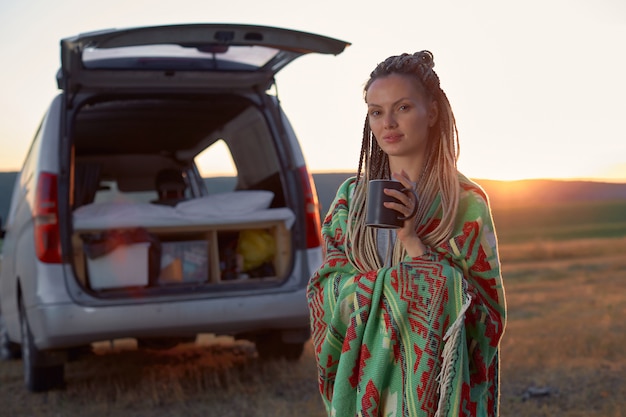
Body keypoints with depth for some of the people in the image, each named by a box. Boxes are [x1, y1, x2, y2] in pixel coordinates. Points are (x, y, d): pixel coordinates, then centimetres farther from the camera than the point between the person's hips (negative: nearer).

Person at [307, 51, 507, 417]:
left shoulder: (466, 202, -9)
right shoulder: (351, 195, 0)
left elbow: (487, 314, -13)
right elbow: (324, 294, -1)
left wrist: (413, 242, -22)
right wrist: (401, 281, -18)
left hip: (433, 384, -2)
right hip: (360, 384, 3)